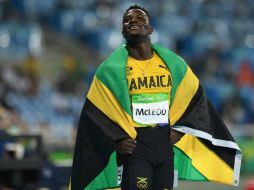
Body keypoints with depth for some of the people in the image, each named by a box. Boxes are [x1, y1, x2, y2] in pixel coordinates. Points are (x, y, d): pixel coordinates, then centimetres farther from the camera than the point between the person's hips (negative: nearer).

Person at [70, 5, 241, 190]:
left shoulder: (173, 63, 6)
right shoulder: (111, 68, -1)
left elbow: (195, 95, 16)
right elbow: (95, 111, 1)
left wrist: (180, 129, 3)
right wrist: (116, 139, -10)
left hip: (165, 142, 4)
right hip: (133, 145, -4)